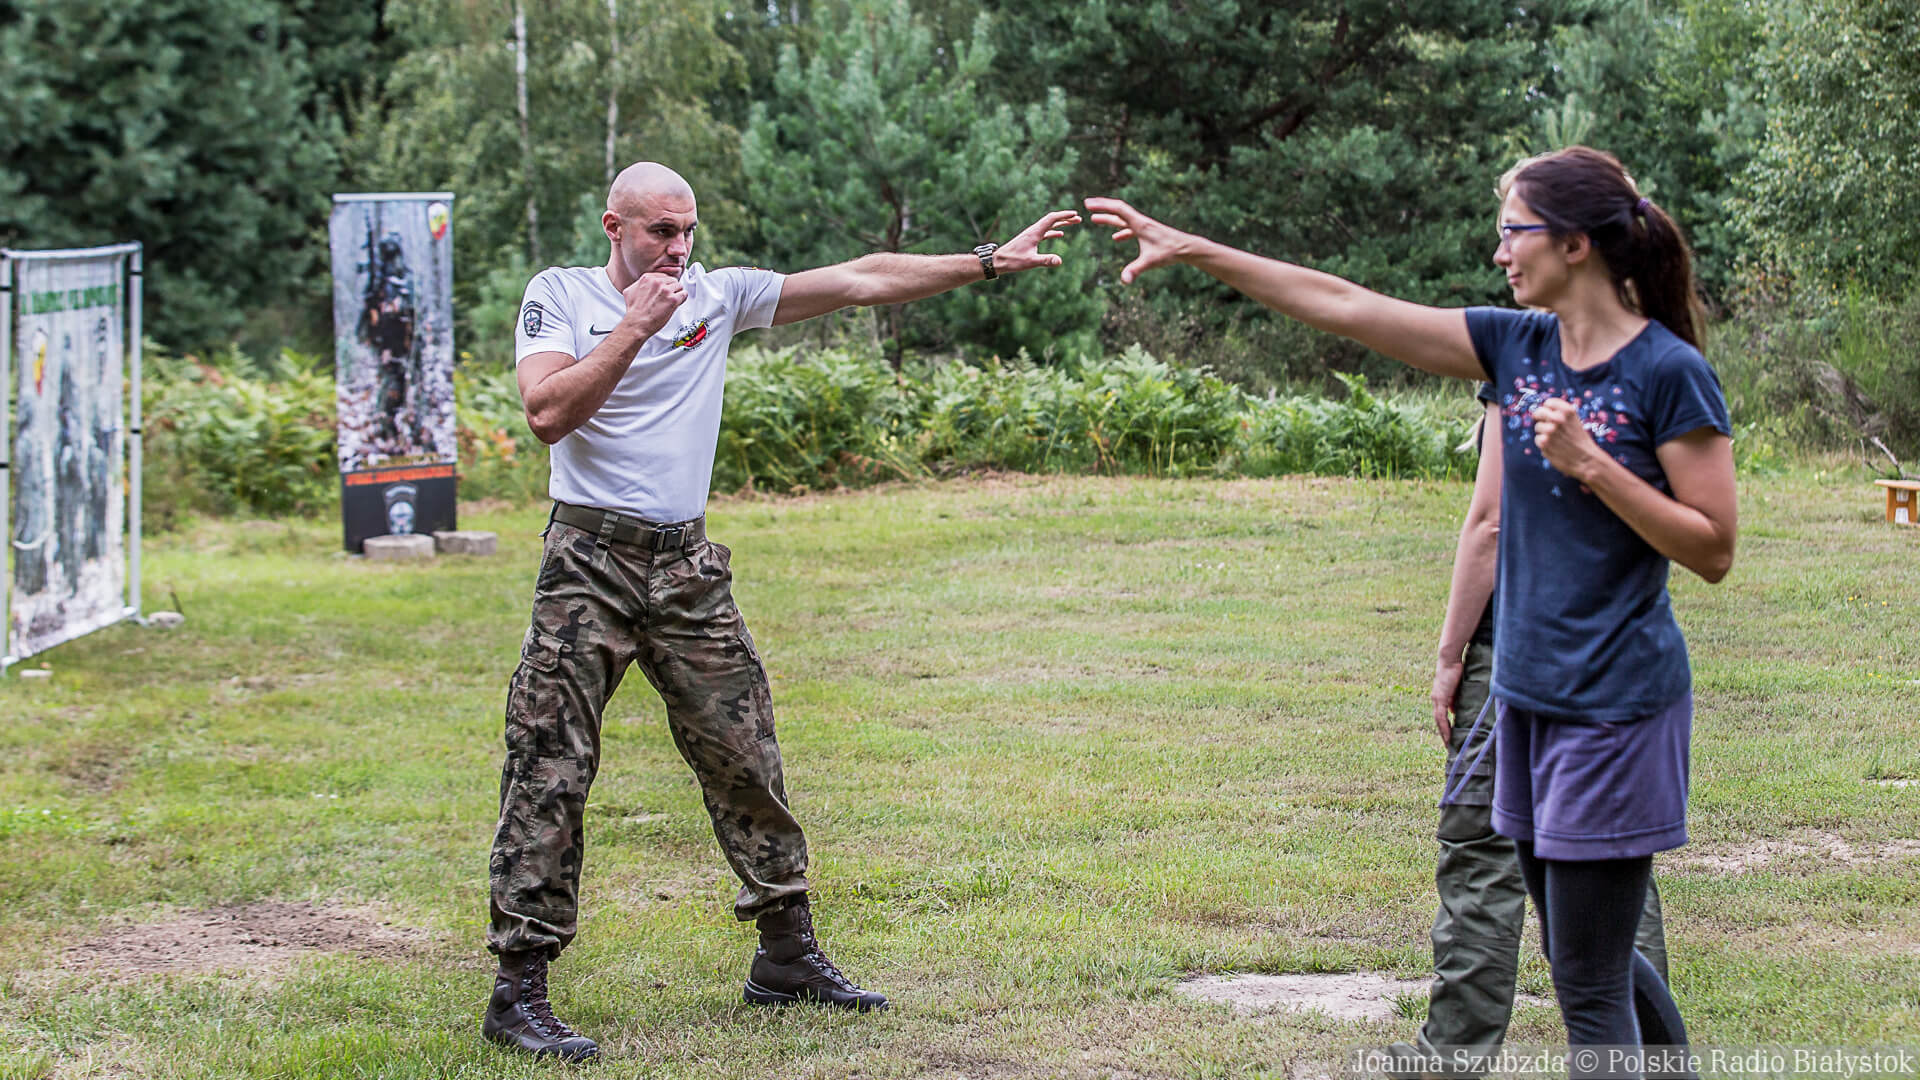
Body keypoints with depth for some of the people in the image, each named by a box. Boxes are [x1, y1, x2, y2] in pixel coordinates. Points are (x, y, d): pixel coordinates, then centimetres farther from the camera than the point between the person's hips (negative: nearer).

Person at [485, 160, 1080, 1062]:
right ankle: (518, 992, -6)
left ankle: (786, 955, 19)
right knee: (550, 770, -8)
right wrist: (636, 326, -15)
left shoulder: (718, 294, 10)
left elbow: (862, 281, 8)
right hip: (589, 563, -4)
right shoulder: (559, 294, 2)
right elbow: (548, 412, -14)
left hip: (687, 567, 4)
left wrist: (988, 262, 5)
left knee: (744, 758, 7)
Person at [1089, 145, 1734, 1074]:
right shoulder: (1519, 346, 6)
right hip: (1528, 696, 7)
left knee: (1589, 983, -4)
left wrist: (1590, 464, -21)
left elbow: (1713, 550, -12)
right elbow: (1345, 306, 7)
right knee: (1588, 962, 15)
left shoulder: (1669, 373, -12)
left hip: (1617, 708, -7)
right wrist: (1192, 251, 7)